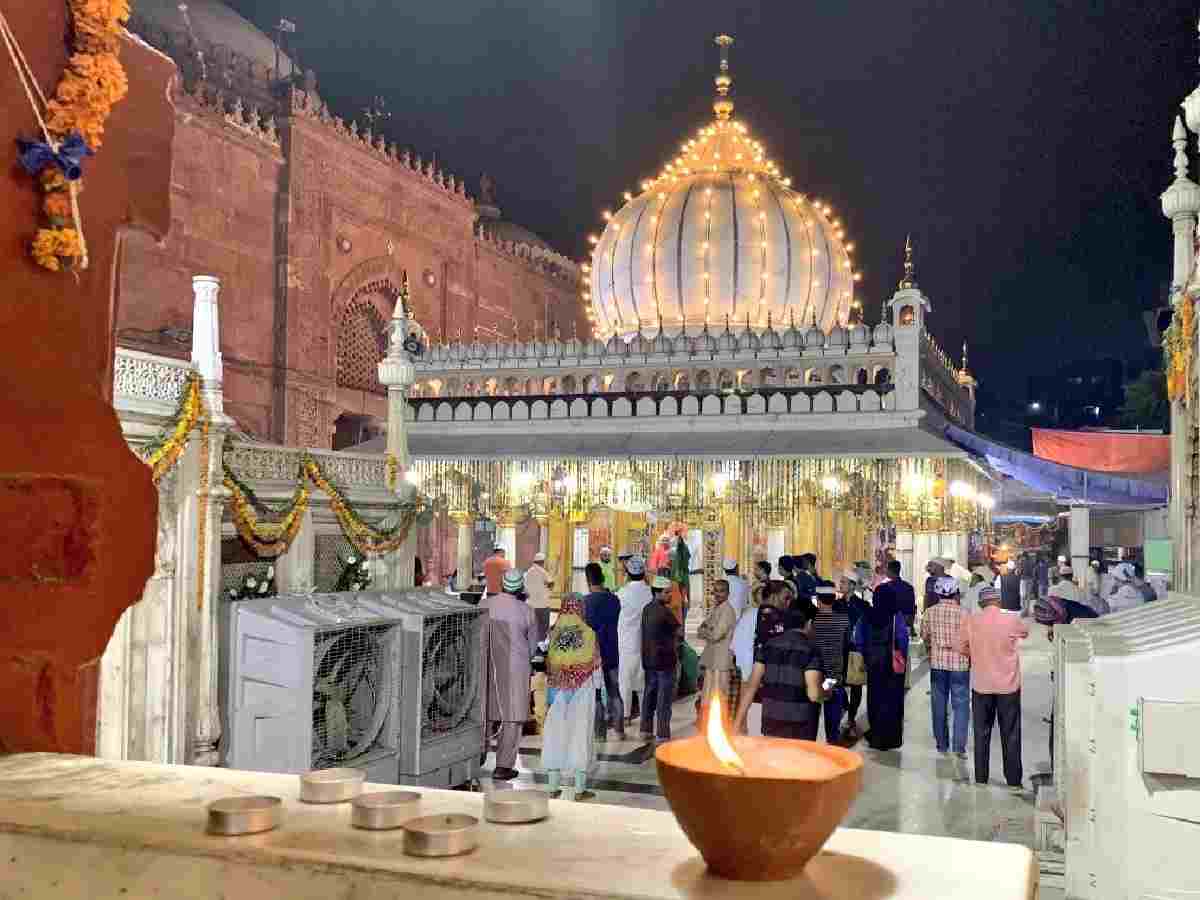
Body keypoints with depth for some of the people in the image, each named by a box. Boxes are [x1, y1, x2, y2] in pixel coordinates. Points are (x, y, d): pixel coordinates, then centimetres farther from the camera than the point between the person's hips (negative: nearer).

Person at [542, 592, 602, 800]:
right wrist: (600, 690, 5)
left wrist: (549, 695, 13)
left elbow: (548, 668, 4)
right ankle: (580, 789, 6)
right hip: (583, 691, -2)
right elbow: (596, 667, -3)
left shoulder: (553, 633, -2)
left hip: (558, 692, 2)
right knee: (580, 734, 3)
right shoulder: (588, 634, -7)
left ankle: (553, 787, 13)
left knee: (556, 735, 9)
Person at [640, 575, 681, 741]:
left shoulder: (646, 609, 8)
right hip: (665, 658, -7)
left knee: (649, 693, 14)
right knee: (664, 697, -2)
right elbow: (678, 630, -4)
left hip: (648, 658, 7)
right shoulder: (665, 611, -15)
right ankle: (663, 734, 0)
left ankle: (646, 730, 19)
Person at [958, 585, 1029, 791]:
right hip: (1008, 685, -1)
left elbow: (962, 648, 2)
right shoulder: (1012, 620, -10)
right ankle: (1014, 780, 14)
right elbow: (1025, 632, 11)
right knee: (1010, 735, 9)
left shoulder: (970, 621, -8)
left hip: (981, 686, 1)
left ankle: (980, 778, 17)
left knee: (981, 733, 12)